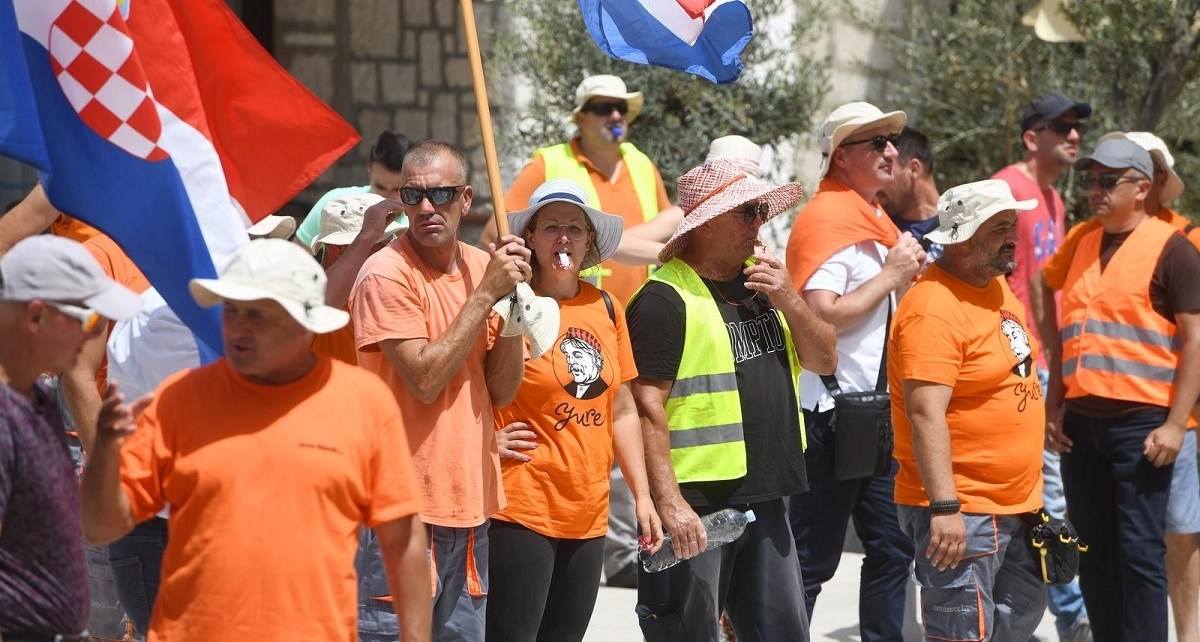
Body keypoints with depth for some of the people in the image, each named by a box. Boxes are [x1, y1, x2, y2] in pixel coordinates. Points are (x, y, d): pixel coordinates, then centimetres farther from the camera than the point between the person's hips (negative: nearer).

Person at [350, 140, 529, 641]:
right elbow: (425, 379, -19)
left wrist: (513, 302, -7)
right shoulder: (387, 274, -12)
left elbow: (501, 392, 6)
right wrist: (486, 293, -16)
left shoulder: (482, 266, 8)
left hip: (471, 500, 7)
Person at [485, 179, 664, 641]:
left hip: (588, 514, 6)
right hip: (521, 511, -6)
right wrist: (488, 441, -18)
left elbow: (621, 410, 16)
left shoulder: (606, 308, 10)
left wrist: (642, 496, 13)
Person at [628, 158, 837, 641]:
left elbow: (824, 361, 14)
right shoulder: (666, 299, -12)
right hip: (697, 504, -8)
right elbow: (647, 406, -18)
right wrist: (669, 502, -24)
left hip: (765, 501, 8)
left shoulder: (762, 282, 14)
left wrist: (789, 302, -4)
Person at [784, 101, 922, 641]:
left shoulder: (874, 216, 15)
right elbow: (822, 317, -24)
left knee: (891, 547, 13)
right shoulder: (827, 218, -14)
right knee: (813, 558, -3)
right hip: (833, 413, -9)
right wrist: (890, 275, -16)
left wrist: (908, 271, 8)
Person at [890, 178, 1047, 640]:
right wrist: (944, 509, -30)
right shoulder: (933, 308, -20)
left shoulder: (996, 286, 11)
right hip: (960, 512, -10)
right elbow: (925, 414, -26)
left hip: (1016, 505, 10)